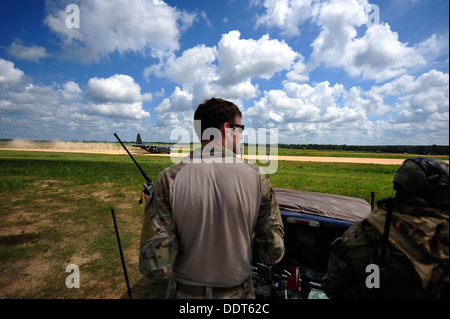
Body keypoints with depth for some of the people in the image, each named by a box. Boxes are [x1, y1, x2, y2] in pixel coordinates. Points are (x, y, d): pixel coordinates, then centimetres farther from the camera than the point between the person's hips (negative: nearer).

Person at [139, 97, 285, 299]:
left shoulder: (170, 179, -20)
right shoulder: (257, 177, -17)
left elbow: (154, 266, -19)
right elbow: (273, 253, -11)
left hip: (185, 292, 0)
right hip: (237, 293, 1)